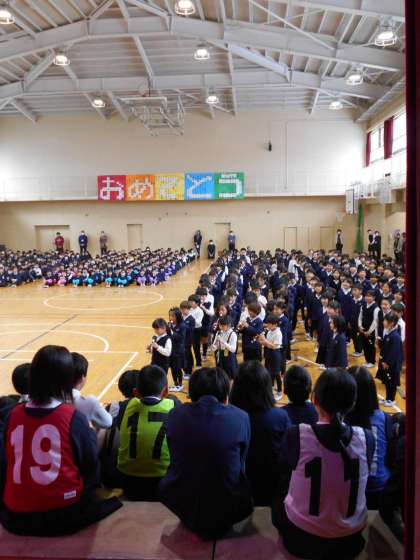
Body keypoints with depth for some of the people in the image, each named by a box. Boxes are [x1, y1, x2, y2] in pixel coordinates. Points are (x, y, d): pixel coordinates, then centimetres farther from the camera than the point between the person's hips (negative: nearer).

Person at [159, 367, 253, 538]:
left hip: (182, 505, 2)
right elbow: (241, 463, 4)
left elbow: (175, 458, 7)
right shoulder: (240, 418, -11)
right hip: (227, 509, -1)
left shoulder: (176, 415, -8)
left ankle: (192, 521, 28)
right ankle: (220, 524, 25)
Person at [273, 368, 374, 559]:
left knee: (277, 500, 29)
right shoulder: (366, 438, -18)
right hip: (351, 536, 3)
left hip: (303, 535, -2)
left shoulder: (296, 434, -25)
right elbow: (358, 478, 1)